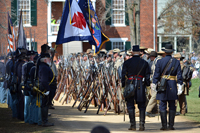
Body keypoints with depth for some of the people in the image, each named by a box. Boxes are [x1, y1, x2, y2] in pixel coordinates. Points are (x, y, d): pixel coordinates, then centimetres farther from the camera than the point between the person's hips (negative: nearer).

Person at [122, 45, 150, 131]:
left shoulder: (127, 62, -1)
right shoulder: (144, 63, 2)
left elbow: (123, 75, 1)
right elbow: (147, 76, 5)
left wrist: (123, 85, 10)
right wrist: (147, 85, 15)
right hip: (141, 85, 1)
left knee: (130, 106, 5)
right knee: (142, 106, 8)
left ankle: (133, 125, 3)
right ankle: (142, 124, 2)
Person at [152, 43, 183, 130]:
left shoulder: (160, 62, -2)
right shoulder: (176, 62, 2)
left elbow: (156, 74, -4)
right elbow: (179, 75, -2)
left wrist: (154, 84, 1)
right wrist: (180, 87, -1)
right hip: (172, 86, 1)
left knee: (163, 106, 1)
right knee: (172, 106, 7)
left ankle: (164, 125, -3)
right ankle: (171, 125, 5)